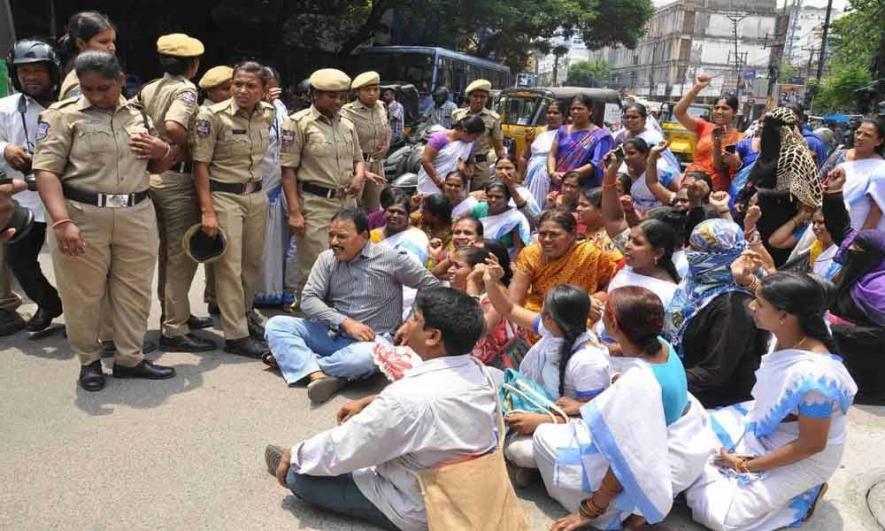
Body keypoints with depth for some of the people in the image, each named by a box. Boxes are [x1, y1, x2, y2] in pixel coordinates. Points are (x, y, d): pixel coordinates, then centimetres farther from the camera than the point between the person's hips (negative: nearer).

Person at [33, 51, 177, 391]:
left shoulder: (138, 115, 13)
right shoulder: (63, 115, -2)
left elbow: (158, 167, 25)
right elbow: (46, 171, -10)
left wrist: (163, 151, 0)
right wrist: (62, 222, -23)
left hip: (137, 216, 4)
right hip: (82, 217, -4)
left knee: (135, 292, 8)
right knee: (83, 295, 5)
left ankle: (130, 359, 23)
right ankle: (89, 361, 24)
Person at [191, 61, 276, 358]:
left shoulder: (268, 114, 4)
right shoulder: (213, 116, -12)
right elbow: (200, 165, -12)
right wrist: (207, 211, -18)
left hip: (257, 196, 6)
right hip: (224, 197, -5)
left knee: (253, 263, 12)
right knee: (230, 267, -4)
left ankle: (243, 317, 31)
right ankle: (236, 335, 3)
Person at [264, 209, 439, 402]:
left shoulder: (392, 258, -7)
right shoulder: (327, 259, 2)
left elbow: (432, 286, 0)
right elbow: (308, 299, -6)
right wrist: (345, 322, -19)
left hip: (372, 339, -4)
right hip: (331, 333, 4)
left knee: (364, 357, -39)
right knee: (276, 324, -12)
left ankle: (295, 360, -17)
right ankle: (317, 375, -33)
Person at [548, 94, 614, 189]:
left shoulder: (600, 136, 0)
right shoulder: (563, 130, 13)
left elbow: (596, 165, -9)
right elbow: (552, 155, 9)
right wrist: (552, 173, -11)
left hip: (583, 189, -3)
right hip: (557, 185, 3)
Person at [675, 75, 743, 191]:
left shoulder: (738, 138, 2)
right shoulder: (704, 127, 8)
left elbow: (719, 167, -5)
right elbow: (678, 112, -4)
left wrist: (717, 145, -20)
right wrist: (697, 87, -8)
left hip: (716, 187, -2)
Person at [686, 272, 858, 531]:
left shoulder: (812, 375, -38)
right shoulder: (786, 336, -15)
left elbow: (811, 444, -26)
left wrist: (747, 466, -18)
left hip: (802, 457, -8)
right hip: (766, 424, 8)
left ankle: (804, 492, 8)